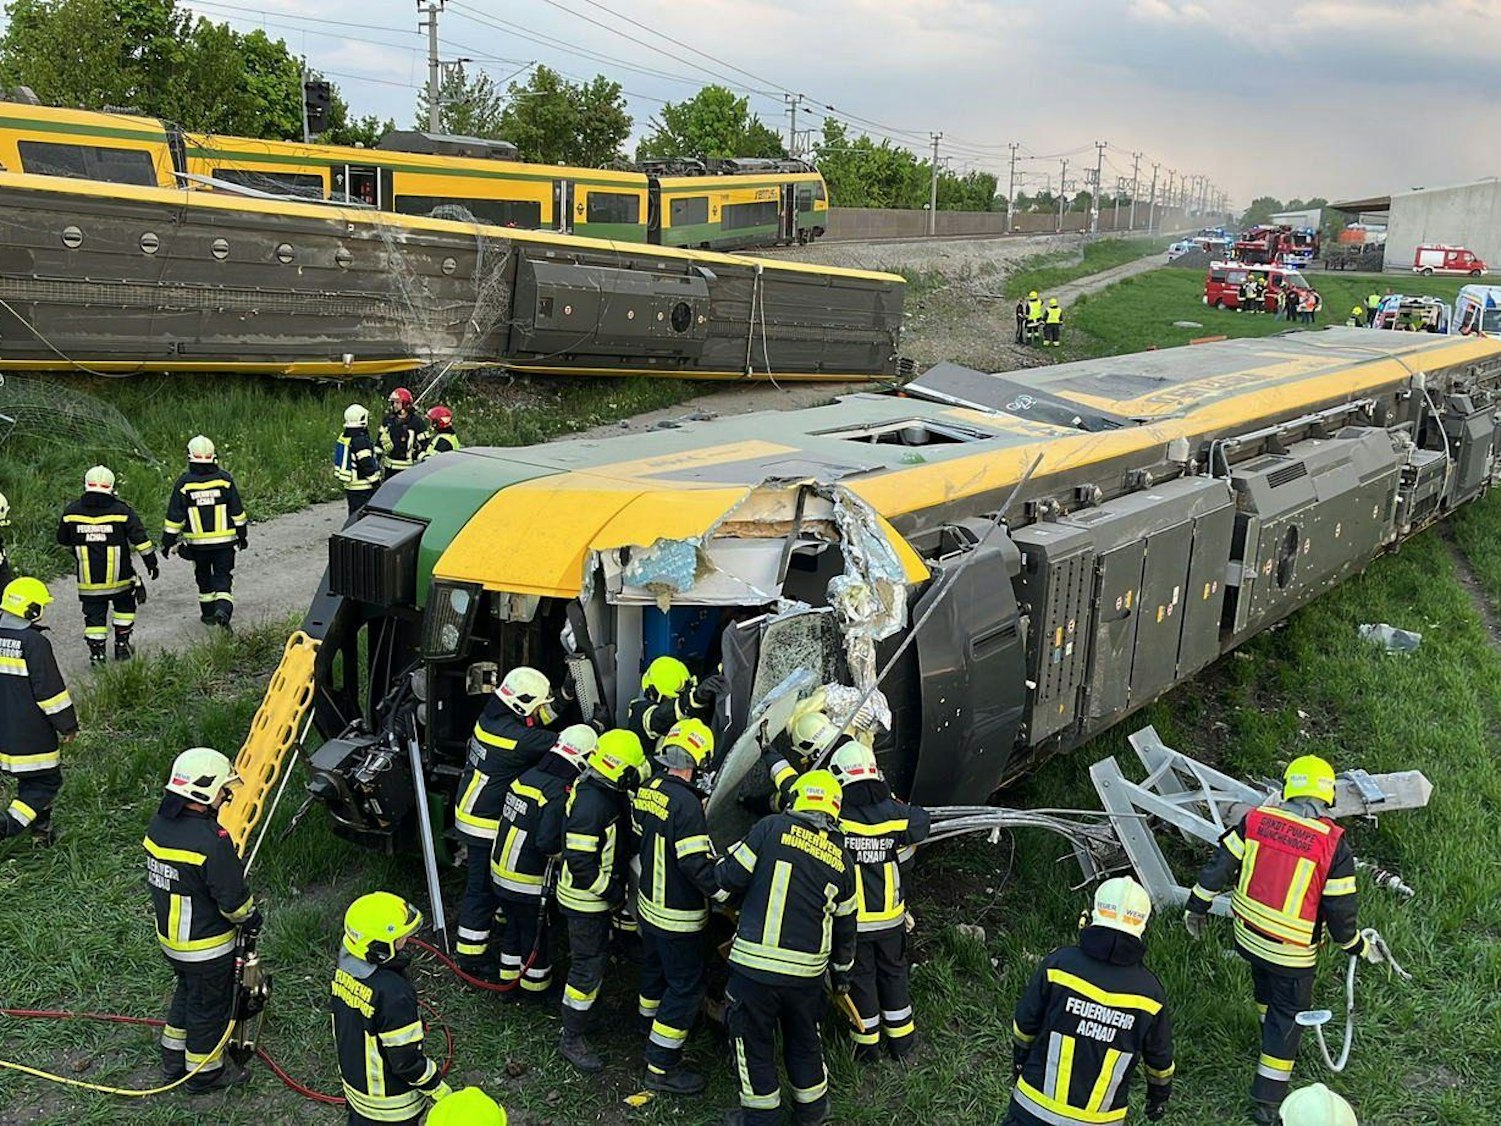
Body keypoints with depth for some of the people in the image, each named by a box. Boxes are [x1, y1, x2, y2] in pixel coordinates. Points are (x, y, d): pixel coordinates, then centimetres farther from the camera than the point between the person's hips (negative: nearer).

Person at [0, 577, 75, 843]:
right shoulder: (35, 643, -20)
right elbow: (50, 689, -18)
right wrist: (68, 725, -6)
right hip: (31, 736, -8)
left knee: (31, 779, 21)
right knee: (46, 781, 4)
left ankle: (42, 831, 29)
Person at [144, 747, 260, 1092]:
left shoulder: (159, 824, -6)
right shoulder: (211, 841, -33)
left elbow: (157, 880, 8)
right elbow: (233, 898, -25)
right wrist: (251, 918, -4)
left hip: (169, 934, 8)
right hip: (206, 946, -8)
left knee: (186, 993, 28)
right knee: (209, 1007, 13)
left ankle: (174, 1061, 43)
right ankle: (204, 1072, 31)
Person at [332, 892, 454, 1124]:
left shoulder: (345, 970, -12)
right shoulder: (393, 994, -36)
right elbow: (406, 1059, -27)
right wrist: (439, 1089, -11)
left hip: (354, 1081, 7)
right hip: (392, 1102, -7)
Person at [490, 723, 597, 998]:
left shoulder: (527, 777, 0)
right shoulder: (559, 794, -25)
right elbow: (548, 843, -30)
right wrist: (564, 851, -10)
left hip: (500, 872, 7)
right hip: (528, 882, -7)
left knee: (513, 928, 24)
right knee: (535, 935, 13)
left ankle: (509, 982, 38)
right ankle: (535, 986, 29)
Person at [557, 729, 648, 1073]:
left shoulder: (608, 793, 0)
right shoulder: (590, 805, -31)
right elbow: (580, 863, -29)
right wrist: (612, 891, -21)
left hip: (600, 896, 10)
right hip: (586, 900, -10)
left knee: (594, 956, 24)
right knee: (588, 968, 1)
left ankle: (577, 1014, 42)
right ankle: (572, 1038, 15)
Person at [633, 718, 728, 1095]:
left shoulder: (648, 790, -2)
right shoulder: (685, 803, -28)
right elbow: (696, 864, -29)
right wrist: (727, 894, -18)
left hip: (649, 903, 9)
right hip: (678, 916, -9)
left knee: (655, 971, 27)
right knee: (685, 986, 4)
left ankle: (651, 1031, 48)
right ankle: (662, 1067, 12)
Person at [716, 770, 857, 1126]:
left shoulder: (772, 828, -8)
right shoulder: (842, 861, 7)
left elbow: (730, 877, -8)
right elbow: (844, 926, 16)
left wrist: (728, 860, 15)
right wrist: (842, 971, 31)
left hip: (755, 963, -4)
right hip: (807, 971, 4)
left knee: (753, 1042, 15)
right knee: (804, 1041, 25)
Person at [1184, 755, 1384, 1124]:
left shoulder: (1257, 819, -10)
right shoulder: (1334, 844, -18)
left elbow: (1219, 866, -4)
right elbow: (1340, 914, -12)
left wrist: (1197, 907, 9)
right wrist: (1361, 948, 7)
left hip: (1248, 936, 3)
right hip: (1292, 954, -3)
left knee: (1267, 991, 31)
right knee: (1289, 1015, 13)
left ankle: (1272, 1034, 57)